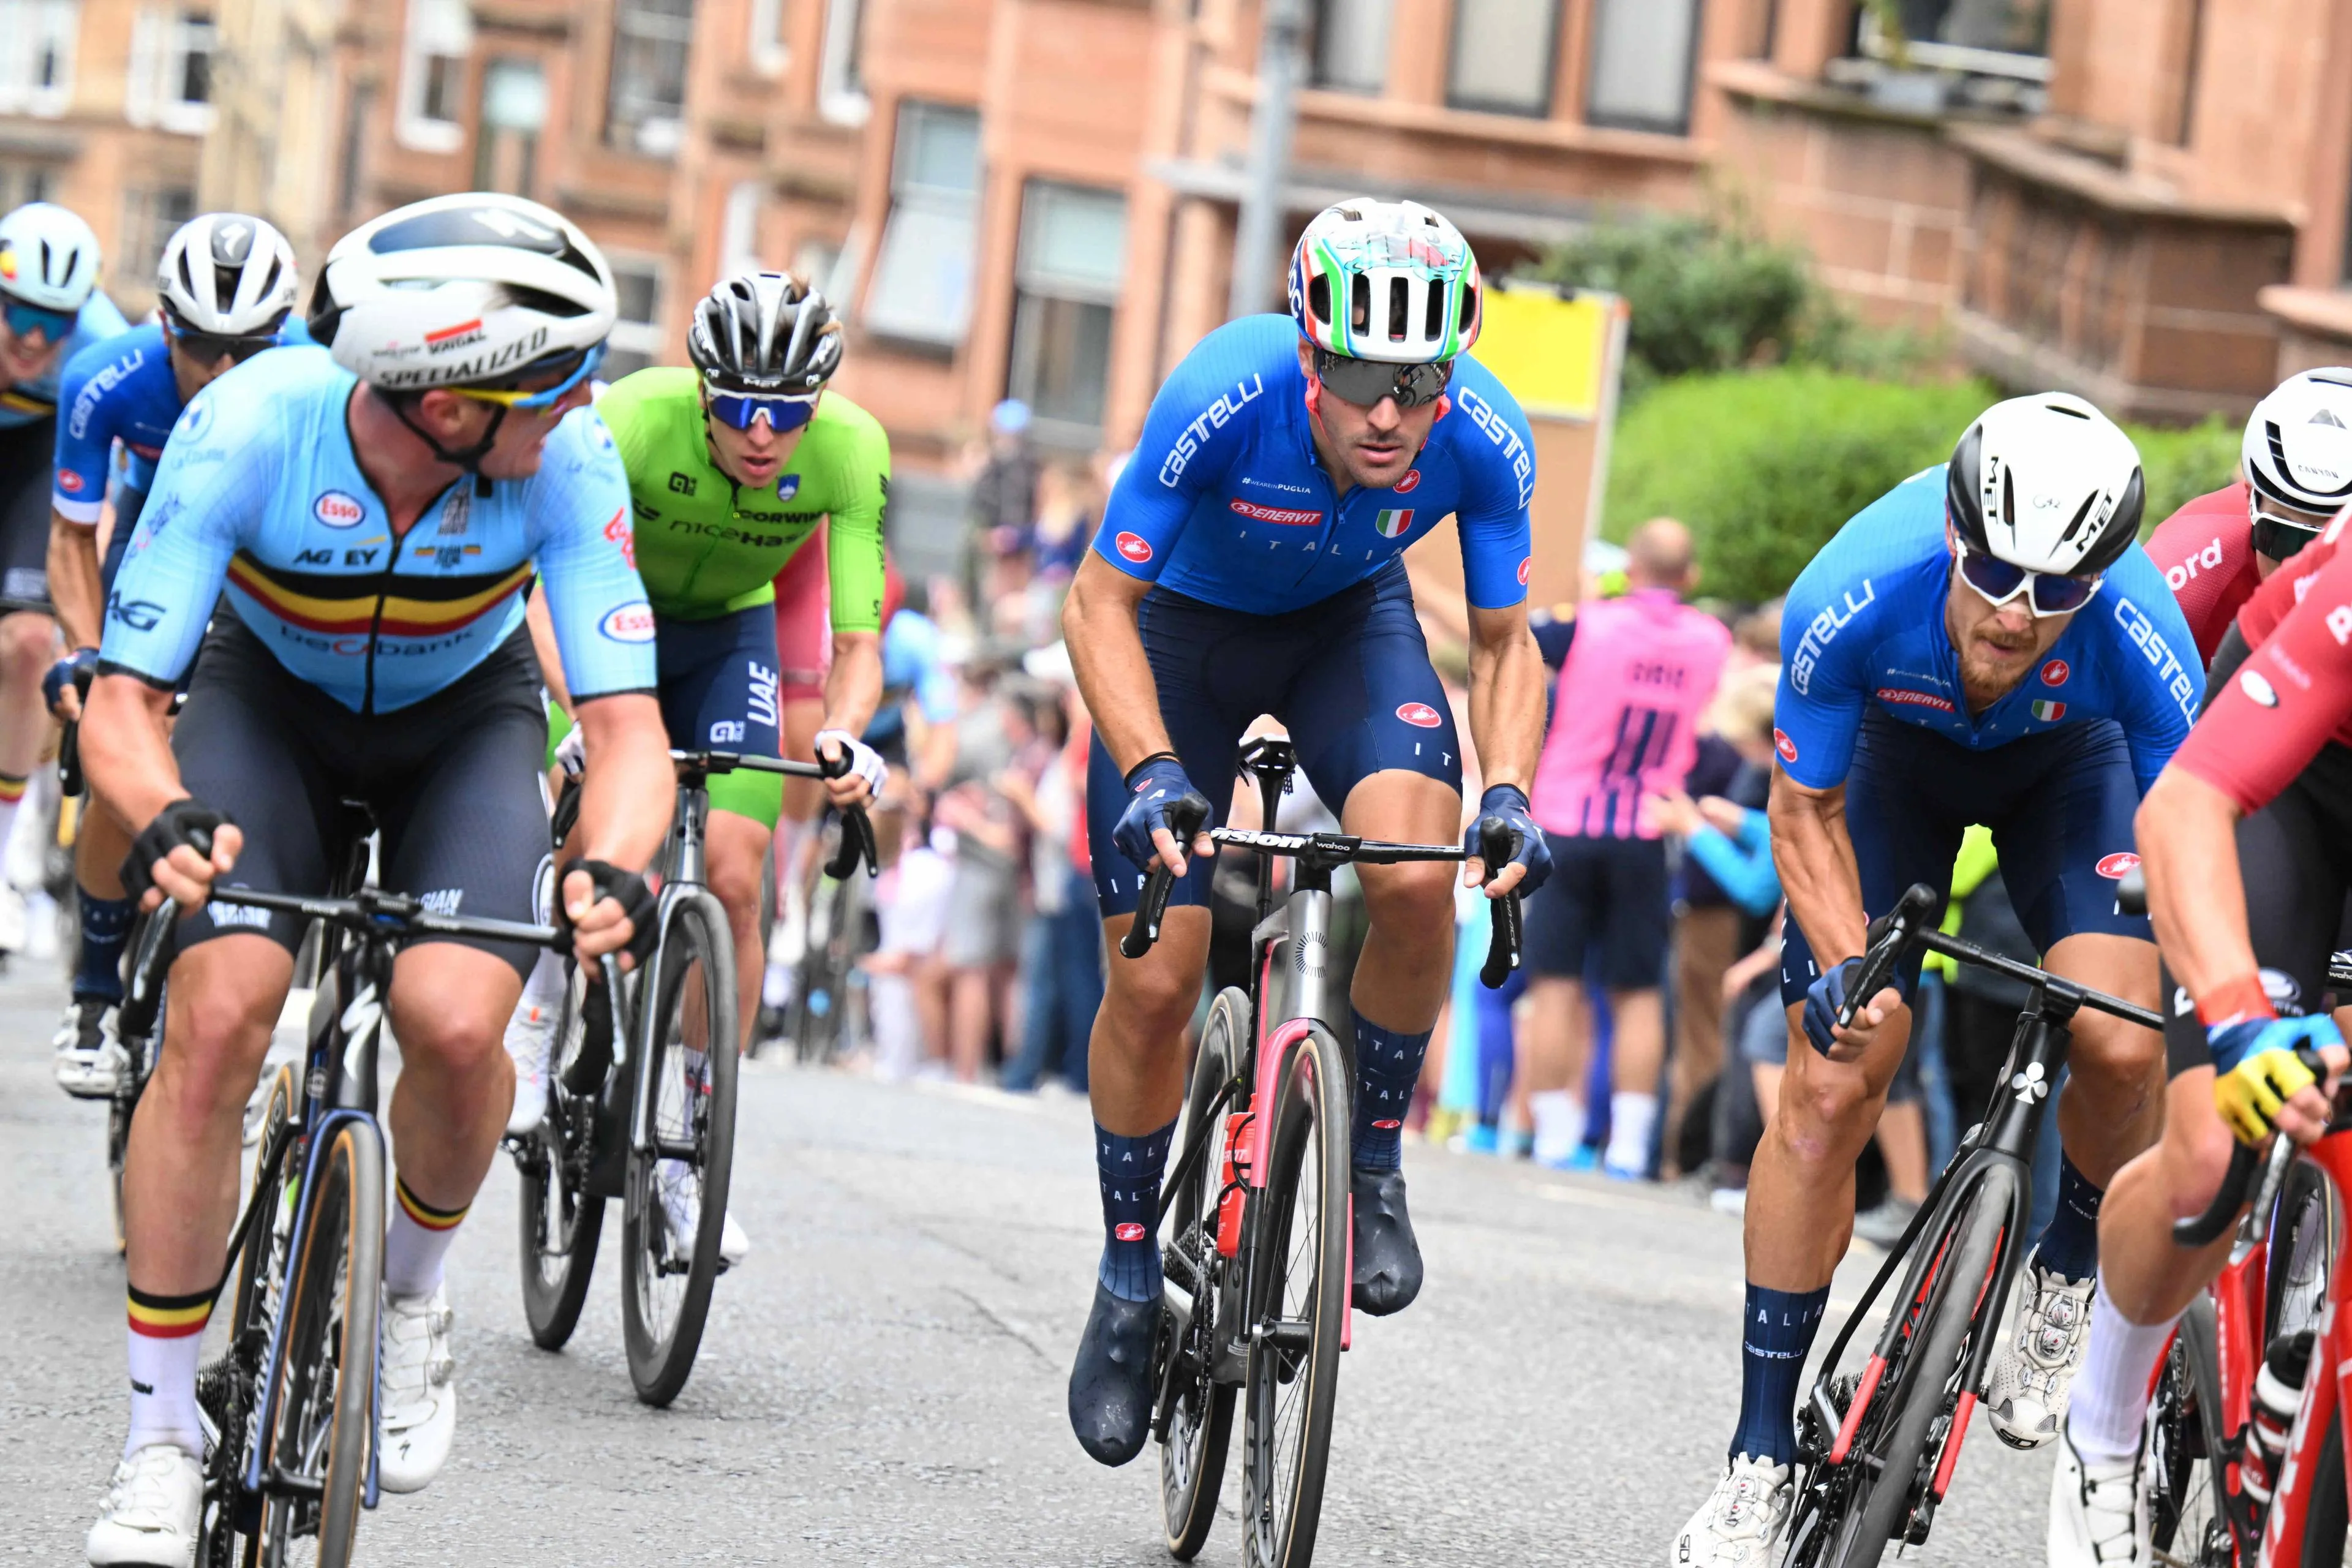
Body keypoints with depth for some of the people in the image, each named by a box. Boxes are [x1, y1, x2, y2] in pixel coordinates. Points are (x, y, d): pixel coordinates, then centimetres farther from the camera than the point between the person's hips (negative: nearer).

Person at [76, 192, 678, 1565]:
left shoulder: (567, 462, -31)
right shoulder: (247, 428, -34)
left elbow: (629, 726, -30)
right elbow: (123, 702, -30)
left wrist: (613, 868, -52)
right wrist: (168, 818, -52)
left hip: (464, 717, 1)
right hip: (270, 695, -1)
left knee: (454, 1025, -25)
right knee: (215, 1015, -23)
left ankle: (409, 1297, 8)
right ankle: (162, 1439, -8)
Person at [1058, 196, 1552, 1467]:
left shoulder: (1485, 440, -29)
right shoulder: (1224, 398, -36)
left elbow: (1505, 645, -14)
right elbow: (1099, 605, -27)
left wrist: (1508, 790, -32)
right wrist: (1151, 771, -41)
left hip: (1349, 623, 1)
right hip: (1185, 625, -1)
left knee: (1417, 876, -28)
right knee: (1154, 980, -8)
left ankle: (1373, 1163, -4)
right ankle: (1129, 1287, 13)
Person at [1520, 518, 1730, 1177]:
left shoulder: (1592, 625, -9)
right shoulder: (1710, 640, 0)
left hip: (1568, 829, -2)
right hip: (1645, 839, 2)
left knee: (1556, 985, 3)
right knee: (1638, 995, 7)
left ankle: (1554, 1139, 1)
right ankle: (1629, 1145, 1)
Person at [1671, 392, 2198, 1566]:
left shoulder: (2140, 644, -38)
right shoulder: (1851, 600, -37)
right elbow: (1805, 813, -19)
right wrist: (1845, 968, -34)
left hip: (2069, 760, 0)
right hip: (1896, 742, 0)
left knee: (2123, 1048, -24)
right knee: (1827, 1088, -11)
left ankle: (2068, 1282, 8)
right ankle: (1762, 1457, -1)